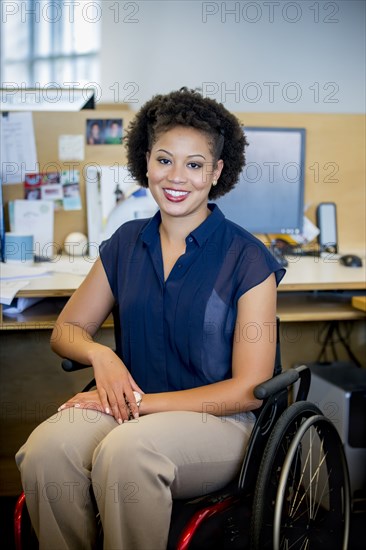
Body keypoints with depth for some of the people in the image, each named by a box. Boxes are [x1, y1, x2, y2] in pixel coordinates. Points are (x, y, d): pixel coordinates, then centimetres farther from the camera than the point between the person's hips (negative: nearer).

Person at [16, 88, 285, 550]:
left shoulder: (247, 259, -5)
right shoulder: (126, 243, 9)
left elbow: (249, 389, -7)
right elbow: (66, 330, 15)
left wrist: (140, 402, -13)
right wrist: (100, 355, -10)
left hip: (215, 421, -3)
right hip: (130, 410, 4)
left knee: (126, 448, -36)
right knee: (46, 446, -28)